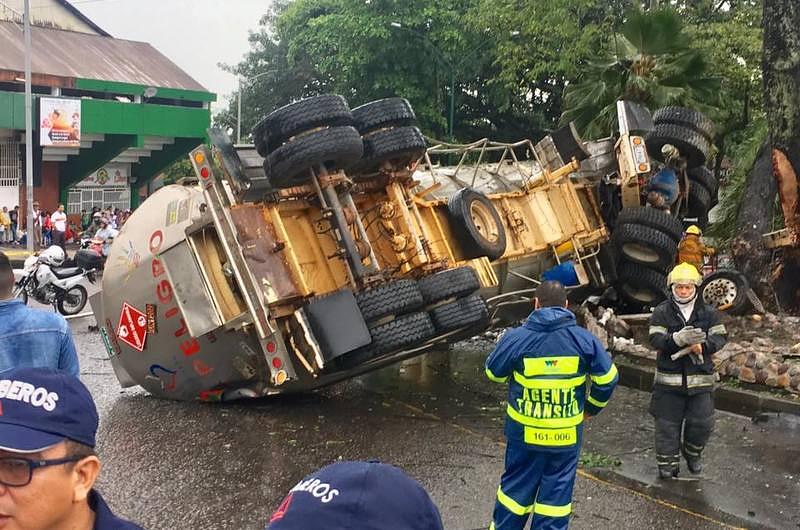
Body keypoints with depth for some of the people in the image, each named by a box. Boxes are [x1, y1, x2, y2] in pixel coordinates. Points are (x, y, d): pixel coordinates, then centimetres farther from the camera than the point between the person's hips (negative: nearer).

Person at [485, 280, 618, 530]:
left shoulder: (516, 337, -13)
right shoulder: (584, 339, -9)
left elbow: (493, 373, 0)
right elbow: (607, 378, -3)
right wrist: (592, 407, 14)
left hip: (524, 432, 0)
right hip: (567, 434, 0)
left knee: (516, 485, 17)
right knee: (556, 491, 12)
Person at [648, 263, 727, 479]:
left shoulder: (708, 313, 4)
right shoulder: (662, 312, -2)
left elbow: (719, 337, 0)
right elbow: (656, 339, -12)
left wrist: (702, 345, -21)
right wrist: (678, 338, -30)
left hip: (700, 377, 1)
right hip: (669, 378, -1)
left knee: (702, 423, 4)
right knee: (667, 423, 5)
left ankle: (693, 455, 31)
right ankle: (668, 463, 19)